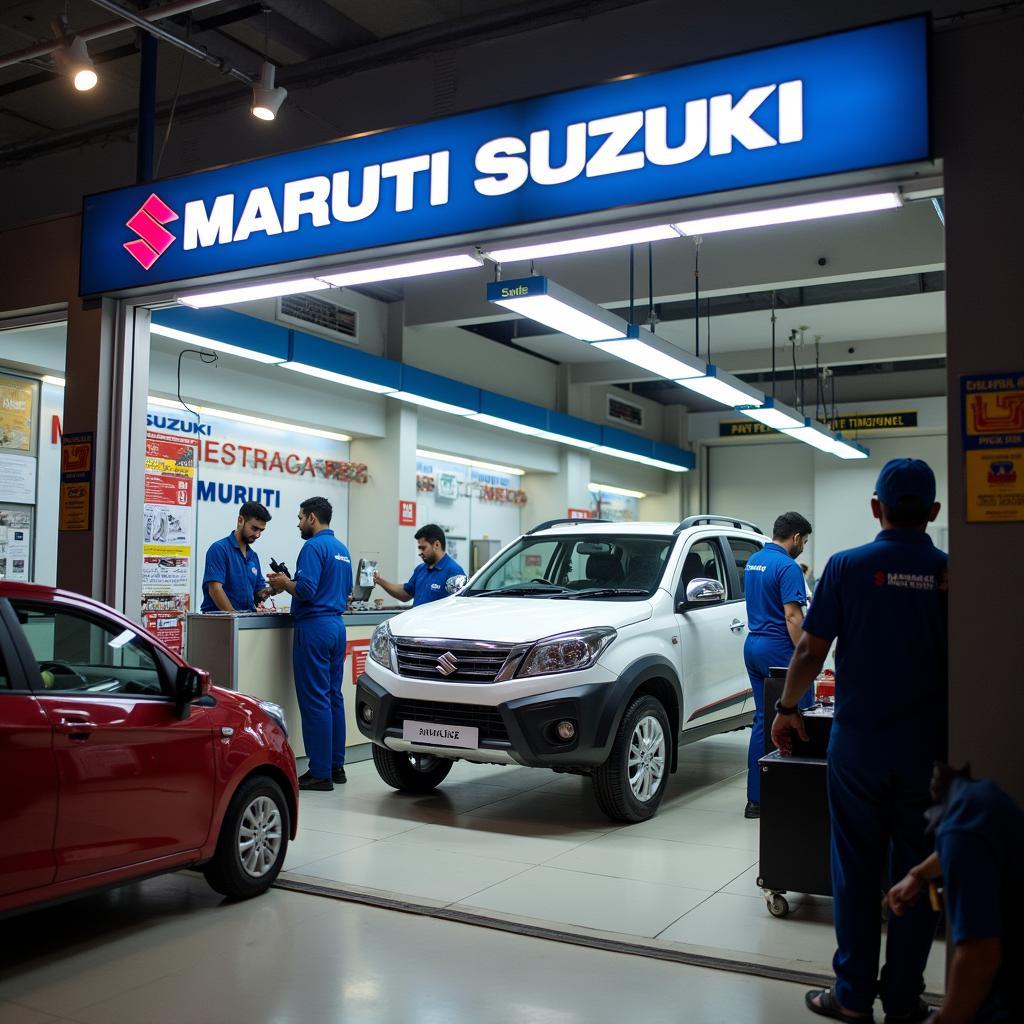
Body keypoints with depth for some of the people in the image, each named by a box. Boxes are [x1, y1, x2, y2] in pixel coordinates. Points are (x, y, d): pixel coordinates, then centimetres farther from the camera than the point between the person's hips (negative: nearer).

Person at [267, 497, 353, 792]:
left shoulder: (314, 547, -12)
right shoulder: (342, 549, 17)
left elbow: (306, 590, -22)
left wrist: (284, 583, -1)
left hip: (314, 626, -9)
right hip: (336, 624, 9)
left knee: (315, 699, -6)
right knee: (333, 696, 12)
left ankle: (320, 773, -3)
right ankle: (336, 765, 17)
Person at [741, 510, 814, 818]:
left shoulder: (753, 561, 14)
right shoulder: (787, 567, -14)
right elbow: (792, 616, -19)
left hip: (752, 645, 9)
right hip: (778, 649, -9)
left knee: (763, 720, 10)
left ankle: (756, 799, 10)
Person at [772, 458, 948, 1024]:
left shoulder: (847, 566, -8)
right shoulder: (949, 572, -5)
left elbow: (811, 648, -6)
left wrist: (787, 708, 8)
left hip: (859, 743, -1)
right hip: (928, 745, 1)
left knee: (856, 869, 9)